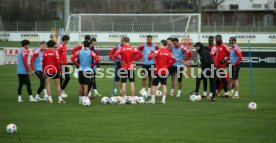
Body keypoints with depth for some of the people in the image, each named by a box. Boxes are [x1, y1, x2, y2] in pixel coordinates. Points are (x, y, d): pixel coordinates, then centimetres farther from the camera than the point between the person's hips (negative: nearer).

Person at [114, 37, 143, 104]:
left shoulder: (121, 49, -6)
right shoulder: (132, 49, 0)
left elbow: (115, 55, -20)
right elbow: (141, 54, -8)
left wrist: (121, 59, -7)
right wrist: (134, 59, 0)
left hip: (124, 68, -1)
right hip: (131, 68, 1)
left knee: (123, 84, 3)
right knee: (132, 83, 5)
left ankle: (123, 100, 2)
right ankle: (132, 100, 4)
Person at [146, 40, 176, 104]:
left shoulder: (158, 51, -11)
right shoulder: (168, 53, 2)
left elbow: (150, 57, -16)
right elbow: (173, 60, -2)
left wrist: (152, 52, 3)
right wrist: (168, 65, 8)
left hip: (158, 71, -4)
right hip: (165, 71, 4)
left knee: (154, 85, 4)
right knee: (164, 85, 7)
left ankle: (153, 99, 3)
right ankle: (163, 99, 4)